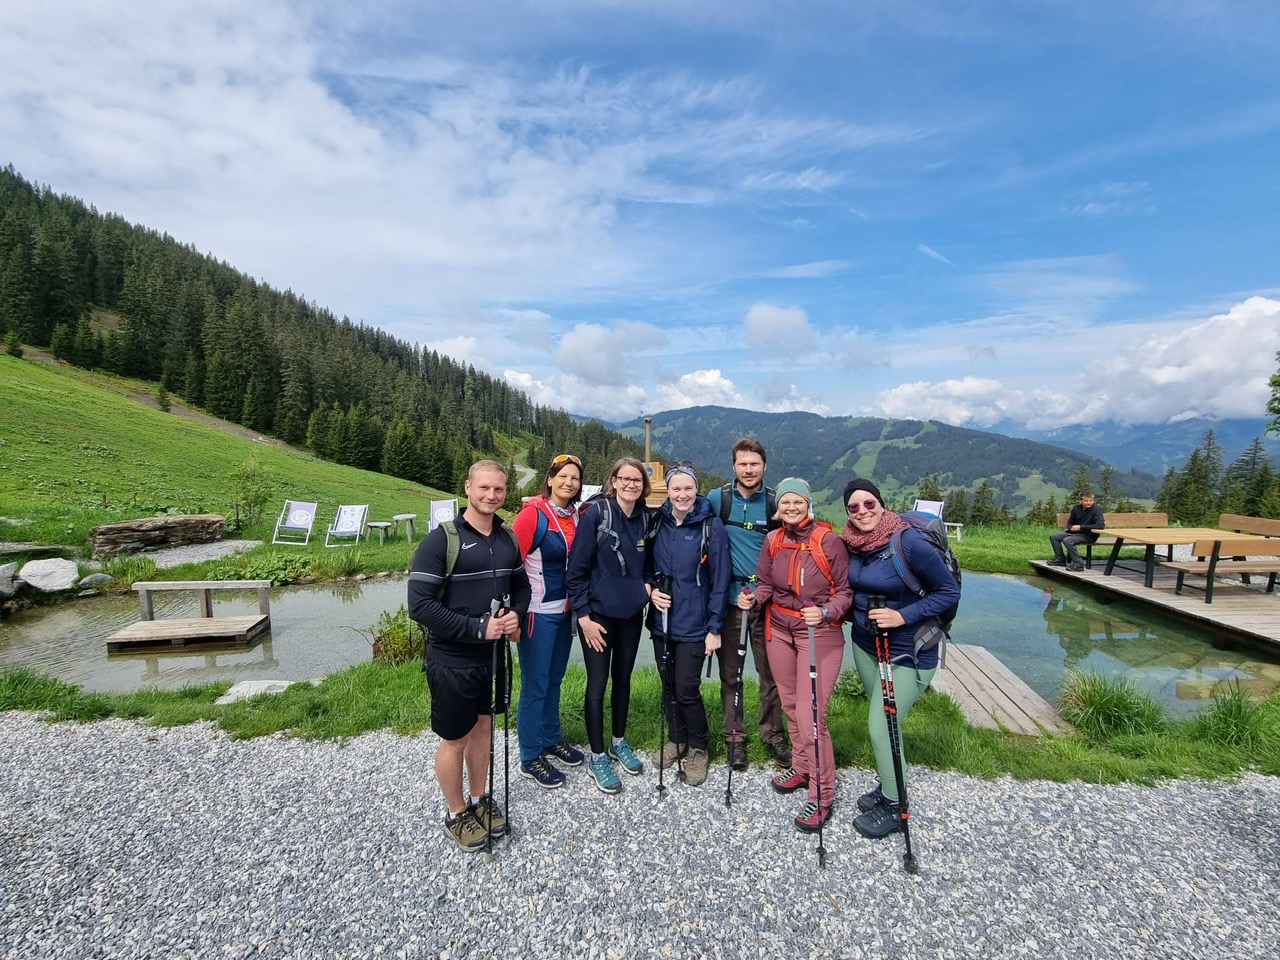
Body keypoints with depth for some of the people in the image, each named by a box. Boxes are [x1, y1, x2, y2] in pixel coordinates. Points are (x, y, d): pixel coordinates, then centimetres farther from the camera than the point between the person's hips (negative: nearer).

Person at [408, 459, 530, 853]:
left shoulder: (507, 539, 2)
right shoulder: (441, 540, -18)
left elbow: (521, 585, 13)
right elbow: (420, 604, -21)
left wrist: (515, 614, -8)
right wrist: (477, 627, -23)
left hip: (493, 654, 6)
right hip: (452, 661, -5)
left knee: (483, 726, 21)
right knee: (455, 739, 11)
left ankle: (479, 800, 42)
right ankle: (456, 814, 34)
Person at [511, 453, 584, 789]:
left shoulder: (576, 515, 4)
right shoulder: (533, 513, -15)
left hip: (565, 610, 6)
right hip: (538, 612, -6)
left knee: (554, 679, 20)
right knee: (535, 685, 5)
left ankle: (552, 740, 38)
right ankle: (530, 759, 22)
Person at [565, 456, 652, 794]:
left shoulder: (645, 518, 0)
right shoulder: (595, 513, -15)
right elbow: (576, 569, -13)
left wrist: (646, 588, -3)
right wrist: (583, 615, -14)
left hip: (631, 615, 5)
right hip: (598, 614, -5)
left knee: (623, 678, 18)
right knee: (597, 684, 5)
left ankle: (619, 742, 38)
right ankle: (597, 756, 24)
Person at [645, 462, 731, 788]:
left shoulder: (712, 526, -11)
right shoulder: (658, 523, 2)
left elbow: (720, 580, -10)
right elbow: (647, 564, 14)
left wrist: (715, 628, -10)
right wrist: (650, 589, -5)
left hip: (693, 624, -4)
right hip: (661, 620, 5)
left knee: (686, 689, -1)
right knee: (668, 684, 15)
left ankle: (698, 748, 24)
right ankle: (677, 740, 37)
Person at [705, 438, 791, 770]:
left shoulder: (775, 503, 2)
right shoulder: (717, 498, -1)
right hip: (728, 598, 0)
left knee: (771, 671, 8)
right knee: (730, 673, 10)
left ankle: (774, 735, 27)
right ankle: (734, 737, 26)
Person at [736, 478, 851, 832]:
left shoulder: (828, 540, -13)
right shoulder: (773, 541, 1)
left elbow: (845, 590, -9)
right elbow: (766, 583, 8)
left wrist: (826, 612, -26)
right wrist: (754, 598, -13)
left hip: (820, 634, -5)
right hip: (779, 630, 5)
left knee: (810, 714, -7)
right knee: (790, 704, 16)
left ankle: (821, 796, 12)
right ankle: (802, 768, 39)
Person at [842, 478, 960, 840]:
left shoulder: (909, 543, -23)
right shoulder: (852, 543, -4)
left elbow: (949, 592, -16)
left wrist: (904, 616, -24)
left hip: (909, 652, -6)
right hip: (865, 644, 6)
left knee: (881, 727, -3)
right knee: (883, 721, 18)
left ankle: (894, 807, 19)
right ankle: (888, 785, 39)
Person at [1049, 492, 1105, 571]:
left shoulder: (1097, 509, -16)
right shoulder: (1076, 508, 3)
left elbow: (1101, 525, -29)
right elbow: (1070, 523, 14)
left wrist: (1080, 527, -24)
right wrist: (1072, 527, -12)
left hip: (1089, 535, -7)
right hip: (1075, 532, 7)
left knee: (1067, 540, -30)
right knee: (1054, 537, -3)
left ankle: (1078, 564, -20)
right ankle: (1060, 559, 9)